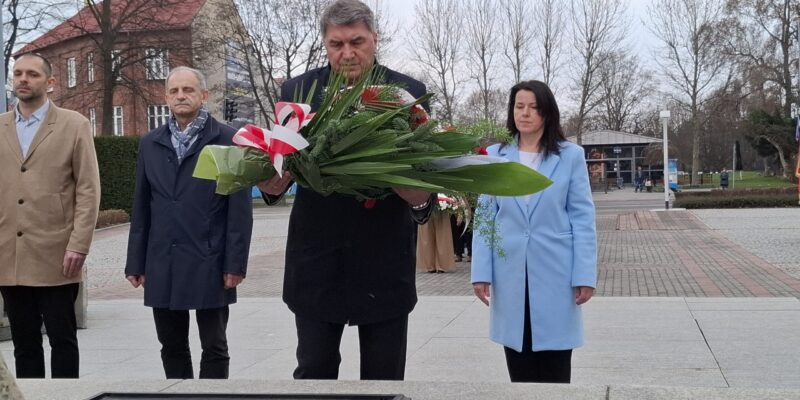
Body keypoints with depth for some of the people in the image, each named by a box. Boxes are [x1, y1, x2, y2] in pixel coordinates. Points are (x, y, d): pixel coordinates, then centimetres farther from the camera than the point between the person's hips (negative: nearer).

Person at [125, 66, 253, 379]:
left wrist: (236, 263, -10)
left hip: (209, 264, -4)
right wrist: (136, 262, 8)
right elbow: (141, 208, 12)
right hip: (162, 264, 4)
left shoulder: (227, 139, -2)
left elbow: (239, 208, -6)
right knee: (172, 347, 13)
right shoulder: (150, 143, 11)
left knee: (214, 348, 5)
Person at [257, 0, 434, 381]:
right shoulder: (297, 90, 2)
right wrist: (271, 182, -22)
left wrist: (421, 197, -26)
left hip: (385, 259, 0)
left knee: (384, 376, 10)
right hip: (317, 258, 1)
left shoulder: (408, 92, -1)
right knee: (313, 371, 9)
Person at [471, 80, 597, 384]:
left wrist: (585, 275, -8)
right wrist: (481, 272, -2)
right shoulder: (494, 156, 5)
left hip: (555, 272, -2)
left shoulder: (570, 156, 0)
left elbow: (582, 218, -2)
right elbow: (485, 217, 4)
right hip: (510, 274, 2)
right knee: (519, 370, 10)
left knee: (555, 370, 5)